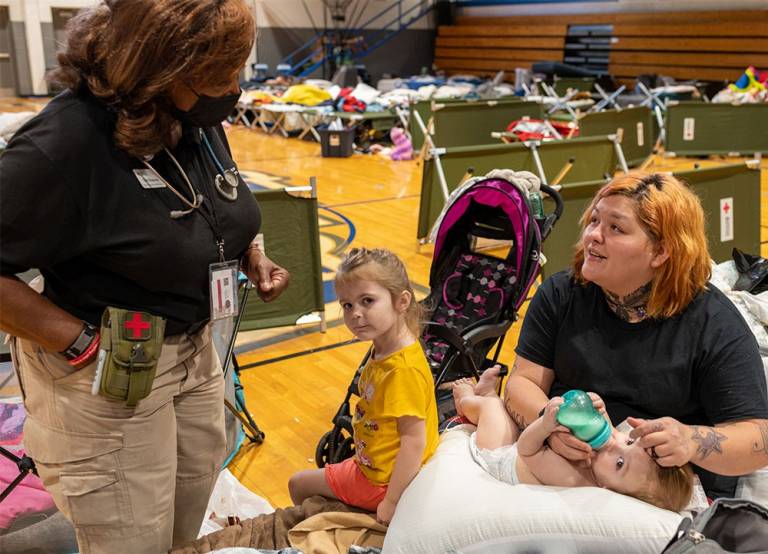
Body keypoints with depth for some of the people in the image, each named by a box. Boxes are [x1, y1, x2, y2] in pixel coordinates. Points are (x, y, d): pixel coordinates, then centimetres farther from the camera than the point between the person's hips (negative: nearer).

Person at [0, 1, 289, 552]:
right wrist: (85, 346, -24)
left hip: (195, 350, 7)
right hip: (105, 376, -7)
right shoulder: (64, 142, -27)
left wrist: (251, 256, -2)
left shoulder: (199, 119, -4)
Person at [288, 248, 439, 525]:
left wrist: (391, 503, -25)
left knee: (298, 483, 14)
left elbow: (414, 440, -30)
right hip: (370, 464, 8)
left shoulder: (405, 369, -32)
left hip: (382, 481, -8)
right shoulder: (384, 350, -3)